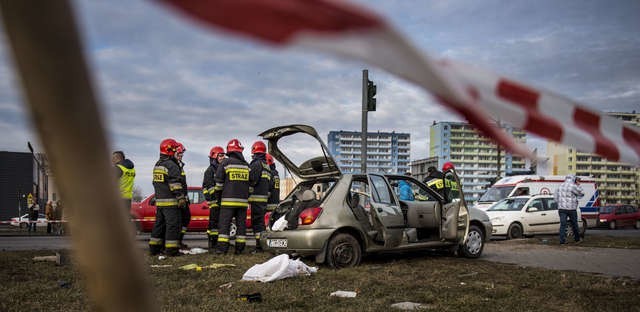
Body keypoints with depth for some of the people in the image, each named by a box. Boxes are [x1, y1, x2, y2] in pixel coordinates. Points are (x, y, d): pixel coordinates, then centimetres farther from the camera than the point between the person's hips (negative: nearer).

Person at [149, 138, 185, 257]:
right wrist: (181, 198, -18)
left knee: (159, 224, 14)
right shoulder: (171, 166, -12)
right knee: (172, 225, -6)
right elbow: (176, 184, -18)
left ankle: (154, 248, 17)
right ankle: (171, 249, -7)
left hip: (159, 201, 9)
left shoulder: (157, 165, 17)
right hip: (171, 202, -9)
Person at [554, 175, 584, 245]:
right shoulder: (573, 186, -10)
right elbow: (581, 193, 0)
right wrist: (578, 185, 10)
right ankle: (577, 239, 24)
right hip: (571, 209, -4)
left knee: (563, 224, 0)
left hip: (562, 208, 4)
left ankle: (562, 241, -6)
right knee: (574, 224, 11)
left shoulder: (560, 186, 8)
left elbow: (555, 195, 13)